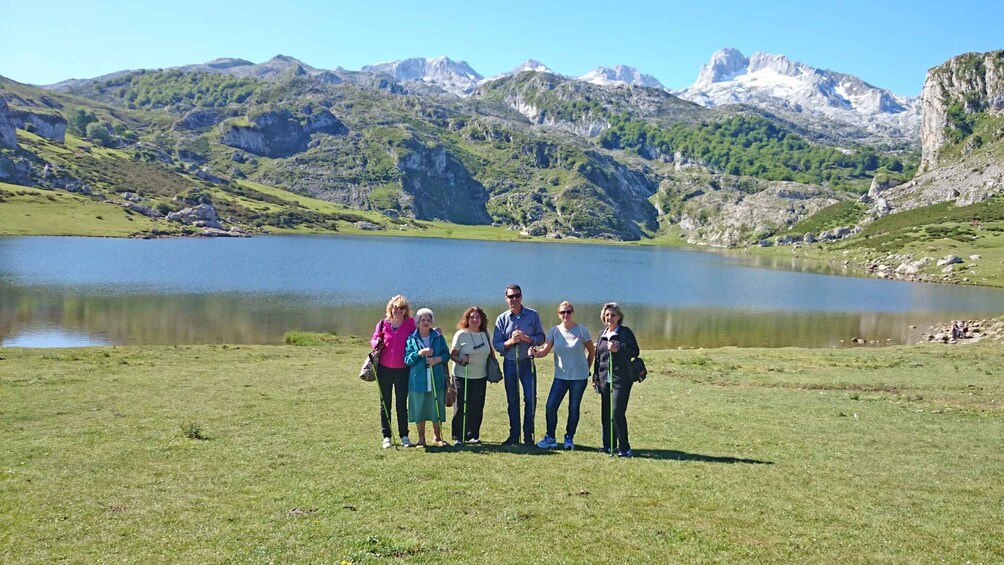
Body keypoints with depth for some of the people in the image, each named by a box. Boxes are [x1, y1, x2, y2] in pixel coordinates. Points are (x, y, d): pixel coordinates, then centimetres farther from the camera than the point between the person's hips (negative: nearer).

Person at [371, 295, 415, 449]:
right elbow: (373, 340, 9)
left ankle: (404, 436, 17)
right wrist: (376, 343, -13)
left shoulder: (410, 323, -1)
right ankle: (386, 437, 17)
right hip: (384, 370, 1)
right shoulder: (383, 324, 1)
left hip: (402, 371, -1)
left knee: (401, 404, 5)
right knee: (385, 404, 8)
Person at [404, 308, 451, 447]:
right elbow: (407, 359, -3)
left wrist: (438, 359, -12)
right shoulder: (411, 339, 1)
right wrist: (419, 353, -19)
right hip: (418, 381, -1)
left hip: (437, 380, 1)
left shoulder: (438, 337, 6)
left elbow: (447, 354, 8)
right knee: (419, 410, 5)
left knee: (437, 409, 7)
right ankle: (421, 438, 20)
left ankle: (436, 437, 24)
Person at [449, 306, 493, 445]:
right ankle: (459, 437, 10)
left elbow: (490, 352, 17)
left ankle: (473, 436, 16)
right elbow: (452, 354, -5)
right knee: (461, 407, 0)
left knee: (477, 407, 5)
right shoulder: (461, 334, -7)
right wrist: (460, 360, -24)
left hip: (480, 377, 4)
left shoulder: (485, 334, 7)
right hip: (462, 376, -4)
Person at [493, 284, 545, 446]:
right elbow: (496, 344, 0)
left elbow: (541, 338, 0)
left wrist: (526, 338, -16)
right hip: (509, 364, 1)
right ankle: (514, 435, 17)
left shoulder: (533, 315, 1)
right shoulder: (502, 319, 3)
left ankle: (528, 435, 6)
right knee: (512, 400, 8)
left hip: (527, 363, -1)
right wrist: (510, 341, -17)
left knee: (530, 398, -5)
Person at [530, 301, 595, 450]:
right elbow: (545, 350, -8)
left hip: (579, 377, -2)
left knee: (574, 408, 6)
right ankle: (550, 438, 11)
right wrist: (535, 353, -28)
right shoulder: (555, 331, 0)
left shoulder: (582, 330, -6)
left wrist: (587, 369, 5)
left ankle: (569, 438, 21)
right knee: (551, 406, -4)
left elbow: (592, 351, 4)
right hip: (561, 376, 2)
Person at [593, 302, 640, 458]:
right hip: (604, 379, 6)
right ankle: (609, 445, 19)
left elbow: (635, 352, -7)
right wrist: (596, 377, 17)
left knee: (618, 412, -10)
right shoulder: (603, 334, 15)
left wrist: (618, 349, -20)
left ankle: (624, 448, -1)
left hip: (621, 379, -6)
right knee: (605, 413, 8)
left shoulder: (625, 332, -3)